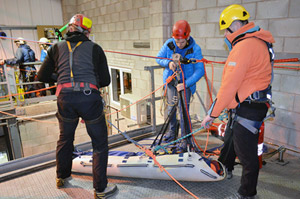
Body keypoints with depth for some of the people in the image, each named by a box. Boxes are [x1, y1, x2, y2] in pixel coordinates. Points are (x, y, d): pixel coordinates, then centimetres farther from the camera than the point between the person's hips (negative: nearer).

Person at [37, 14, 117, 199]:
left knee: (65, 138, 26)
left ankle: (62, 177, 46)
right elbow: (105, 81, 7)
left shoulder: (57, 48, 15)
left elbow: (43, 76, 15)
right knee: (100, 144, 10)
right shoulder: (95, 48, 10)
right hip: (89, 97, -3)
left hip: (65, 98, 4)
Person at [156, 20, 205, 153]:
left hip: (186, 82, -4)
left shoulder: (195, 49, -18)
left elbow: (200, 70, -19)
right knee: (171, 107, 12)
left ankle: (185, 140, 6)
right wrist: (168, 63, -21)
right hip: (171, 80, 4)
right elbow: (159, 58, 2)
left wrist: (185, 84, -30)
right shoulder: (169, 44, -9)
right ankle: (172, 132, 34)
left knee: (184, 110, -9)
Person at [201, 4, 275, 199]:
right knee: (230, 141, 26)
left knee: (247, 154, 3)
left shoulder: (244, 46, -19)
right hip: (244, 108, 11)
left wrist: (212, 114, -16)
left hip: (248, 110, -11)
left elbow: (230, 85, -23)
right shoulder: (258, 42, 14)